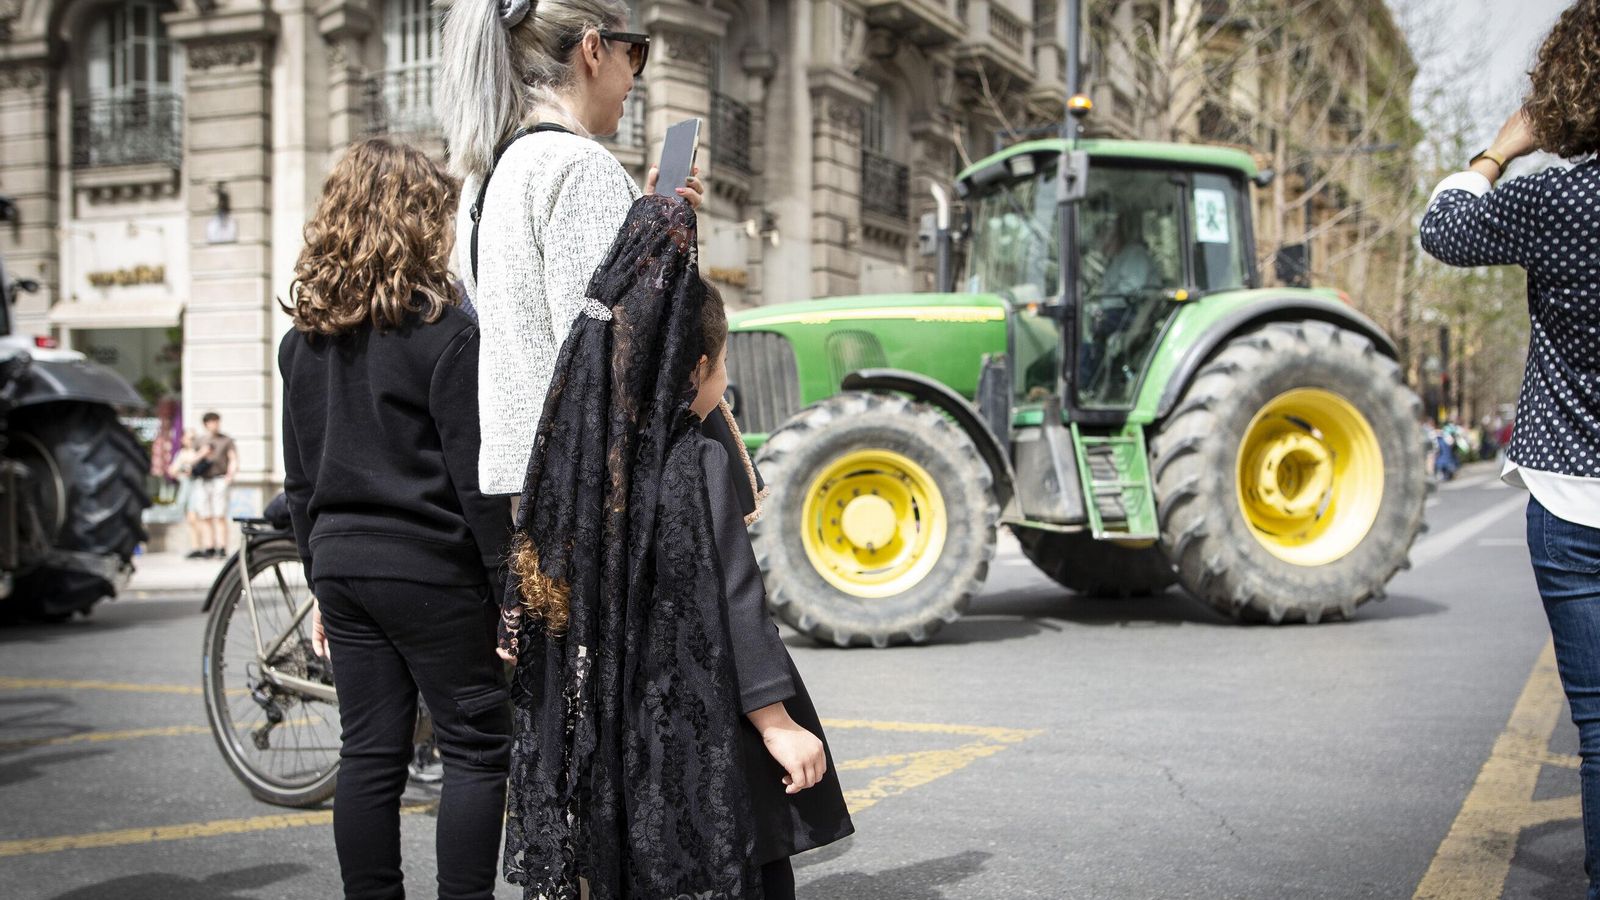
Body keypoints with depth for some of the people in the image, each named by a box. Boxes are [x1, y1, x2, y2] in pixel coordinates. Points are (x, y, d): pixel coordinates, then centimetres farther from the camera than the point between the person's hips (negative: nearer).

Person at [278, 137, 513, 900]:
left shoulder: (304, 339, 9)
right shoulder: (443, 334, -11)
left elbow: (300, 479, 13)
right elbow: (475, 477, -13)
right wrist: (513, 590, -8)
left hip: (343, 567, 7)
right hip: (431, 571, -6)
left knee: (368, 754, 11)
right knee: (478, 748, 3)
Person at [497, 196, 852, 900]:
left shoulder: (580, 453, 3)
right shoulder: (699, 464, -15)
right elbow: (728, 604, -17)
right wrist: (777, 722, -12)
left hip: (600, 734, 7)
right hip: (693, 741, -6)